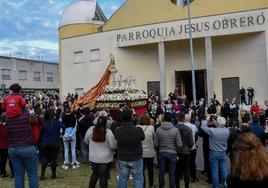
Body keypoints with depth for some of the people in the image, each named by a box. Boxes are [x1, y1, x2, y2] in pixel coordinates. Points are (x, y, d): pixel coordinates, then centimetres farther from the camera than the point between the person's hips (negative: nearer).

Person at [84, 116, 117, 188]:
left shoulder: (90, 130, -7)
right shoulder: (108, 132, -18)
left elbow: (86, 141, 7)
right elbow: (113, 146, -15)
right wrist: (115, 142, 6)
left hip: (93, 158, 4)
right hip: (105, 159, -4)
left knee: (95, 173, 22)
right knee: (103, 176, 8)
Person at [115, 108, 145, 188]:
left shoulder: (117, 130, -16)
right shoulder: (138, 130, -23)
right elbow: (143, 138, -3)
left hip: (122, 159, 2)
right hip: (136, 159, -2)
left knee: (122, 179, 17)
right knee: (138, 179, 12)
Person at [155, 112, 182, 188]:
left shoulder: (158, 130, -11)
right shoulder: (175, 130, -15)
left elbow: (156, 144, -7)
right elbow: (179, 145, -14)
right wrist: (175, 149, 7)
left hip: (161, 153, 2)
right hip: (172, 153, -2)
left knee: (161, 172, 16)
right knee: (172, 173, 11)